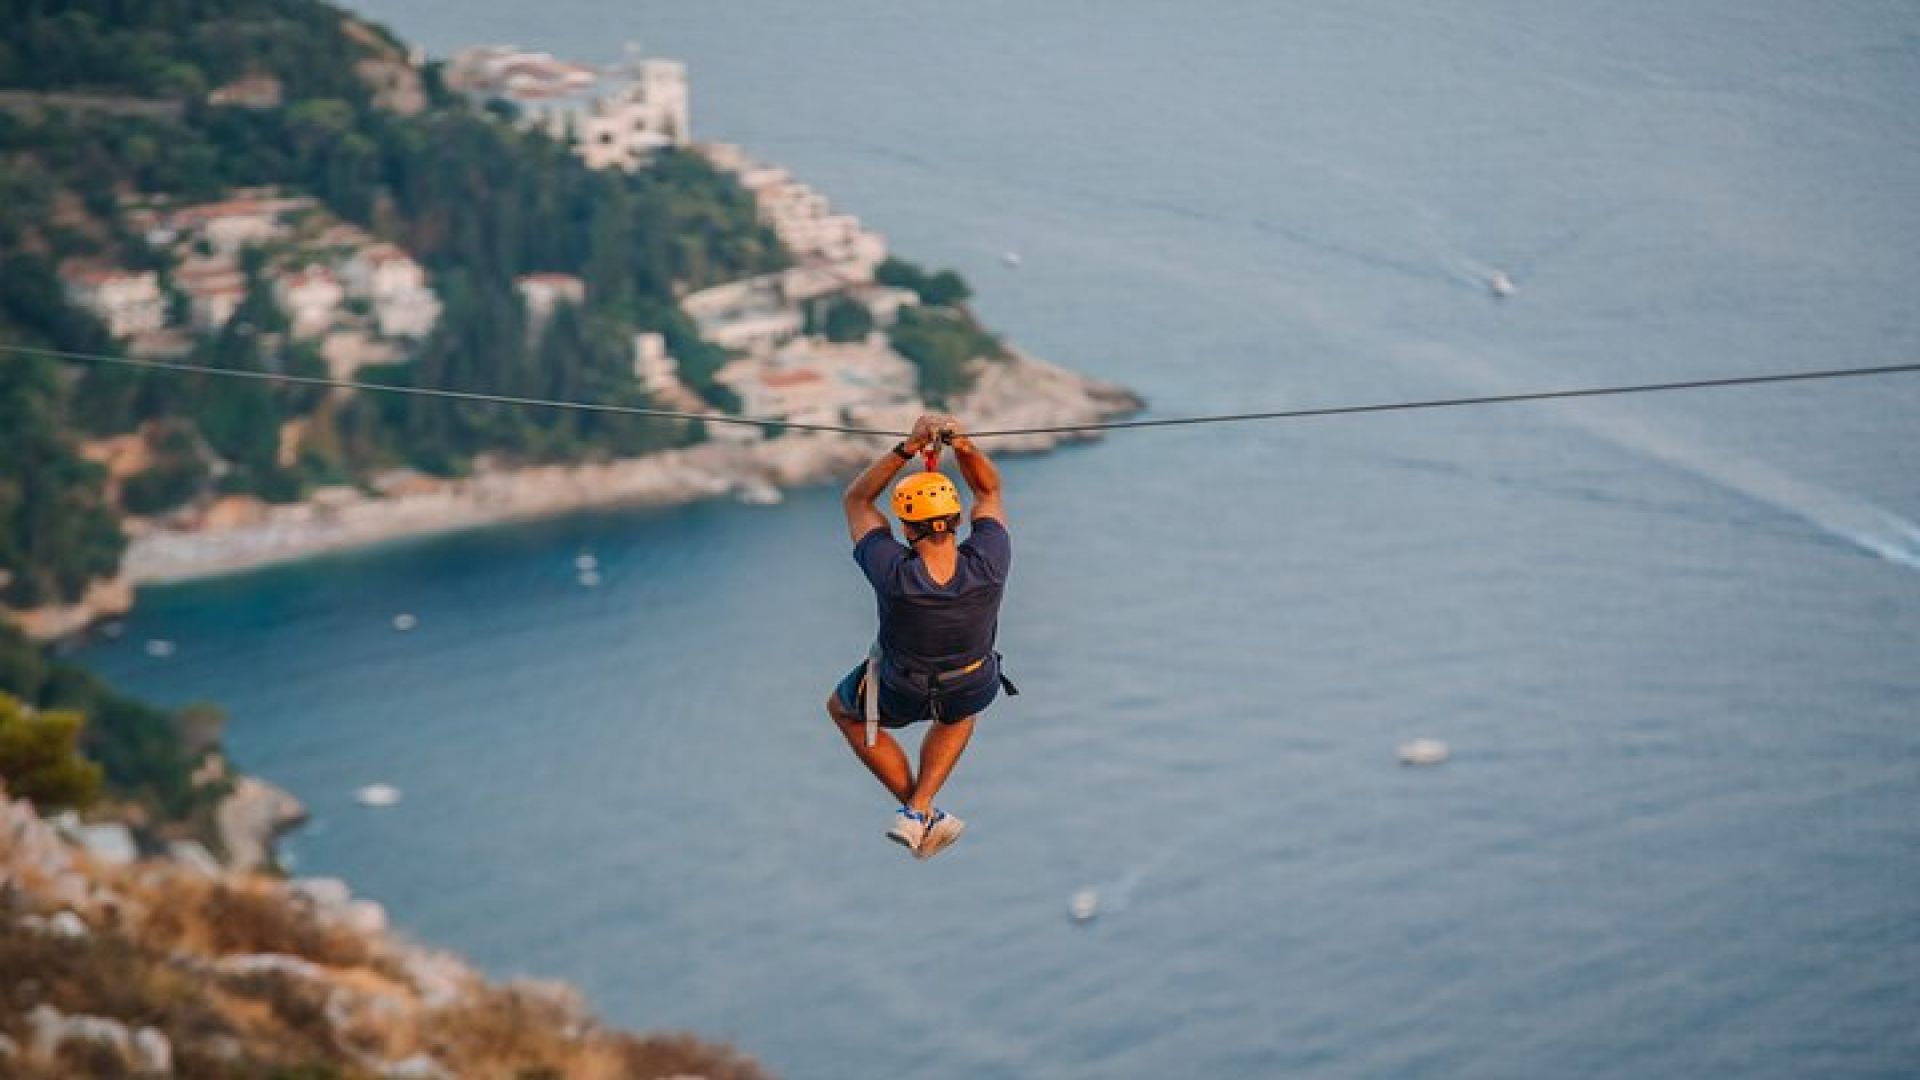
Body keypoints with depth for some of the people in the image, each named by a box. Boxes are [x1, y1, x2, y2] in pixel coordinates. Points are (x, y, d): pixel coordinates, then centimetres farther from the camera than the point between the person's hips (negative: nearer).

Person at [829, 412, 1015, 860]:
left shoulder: (895, 574, -38)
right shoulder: (987, 565, -33)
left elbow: (857, 499, -21)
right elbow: (988, 489, -13)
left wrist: (909, 447, -29)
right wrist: (962, 443, -31)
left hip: (901, 696, -2)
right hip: (974, 689, 2)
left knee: (843, 707, 33)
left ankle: (919, 812, 29)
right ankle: (918, 811, 26)